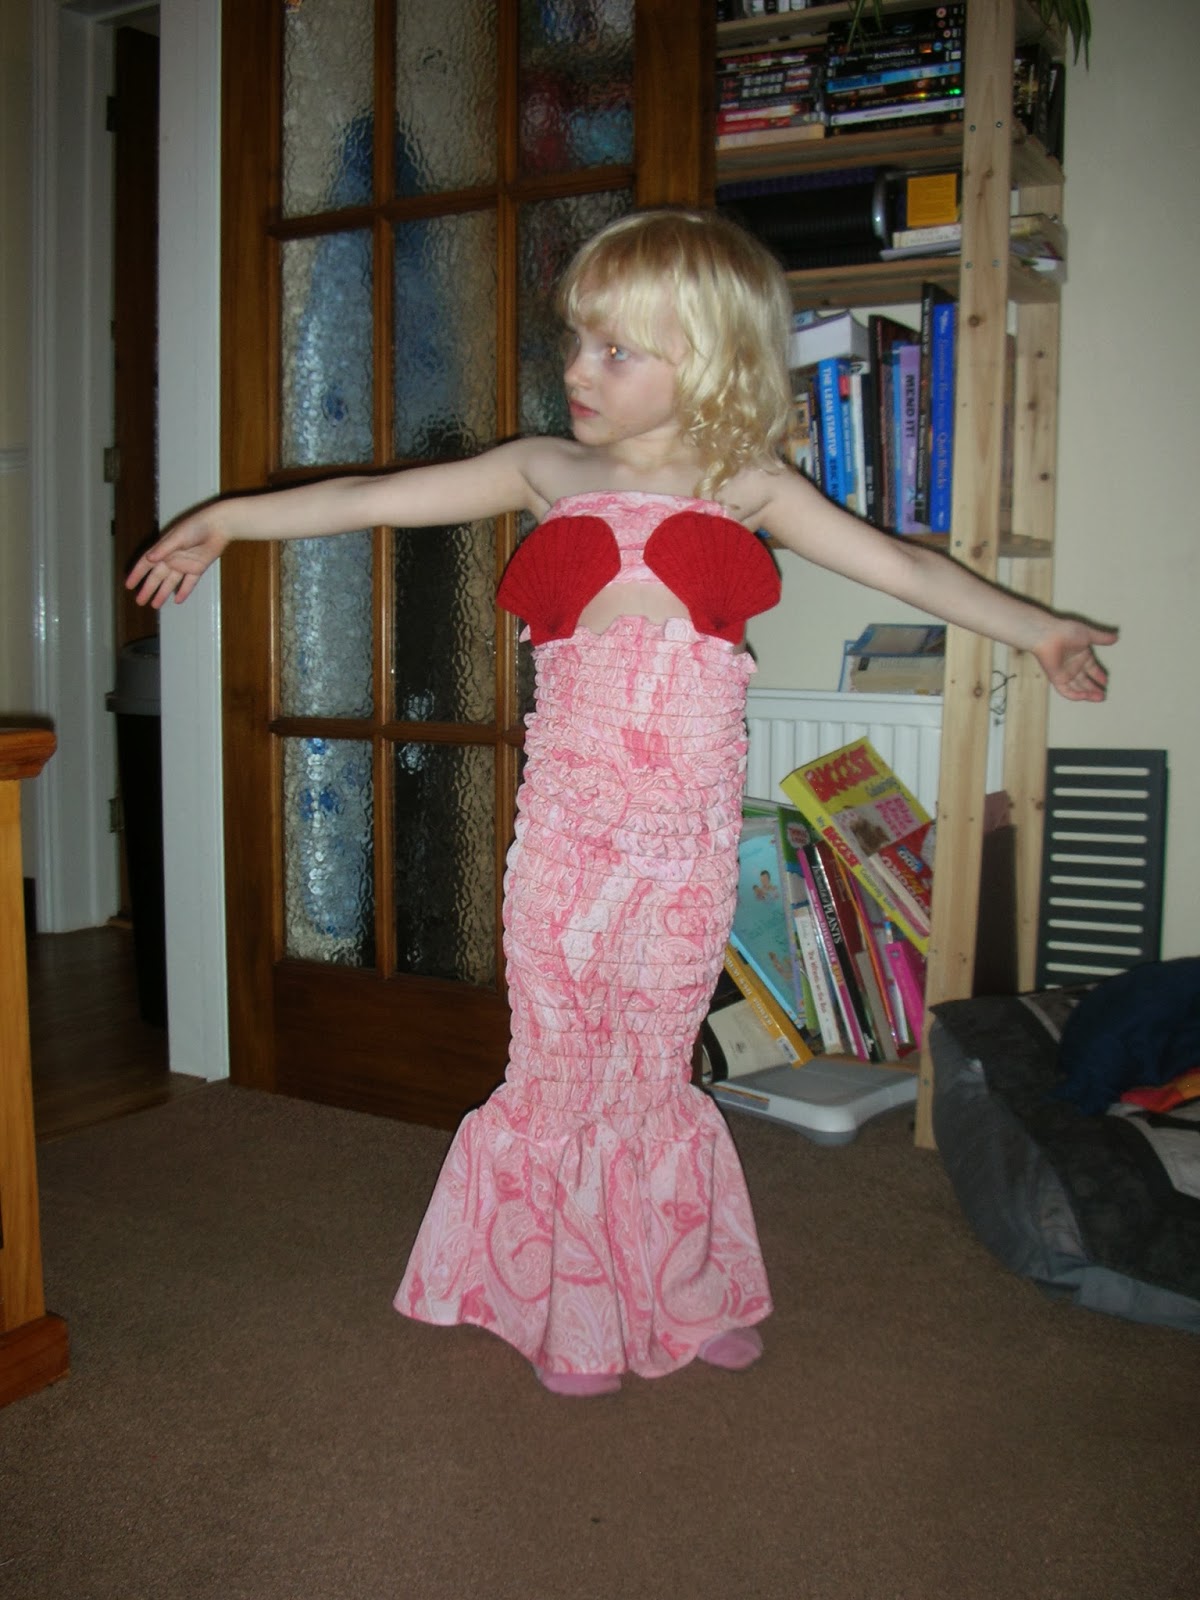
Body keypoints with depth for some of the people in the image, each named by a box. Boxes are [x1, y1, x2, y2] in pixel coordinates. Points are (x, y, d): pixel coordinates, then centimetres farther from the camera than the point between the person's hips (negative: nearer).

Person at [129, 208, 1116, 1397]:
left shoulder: (743, 488, 5)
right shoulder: (552, 474, 6)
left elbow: (904, 566, 8)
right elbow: (378, 499, 7)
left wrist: (1036, 629, 7)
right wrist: (229, 519, 6)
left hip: (686, 837, -1)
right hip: (564, 828, 1)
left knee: (654, 1074, 10)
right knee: (558, 1068, 8)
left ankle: (688, 1300, 32)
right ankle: (576, 1314, 27)